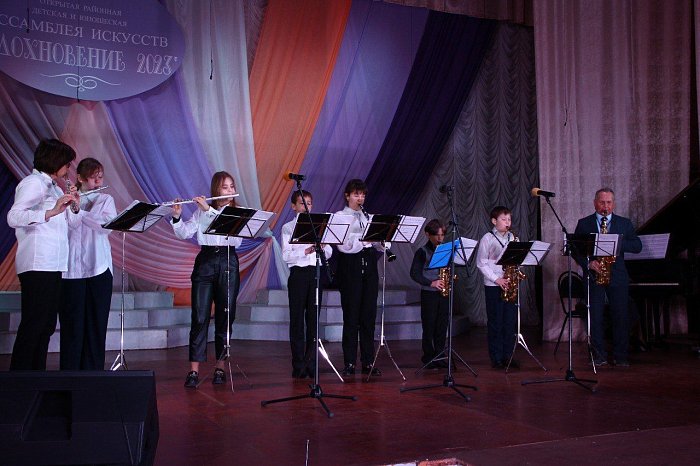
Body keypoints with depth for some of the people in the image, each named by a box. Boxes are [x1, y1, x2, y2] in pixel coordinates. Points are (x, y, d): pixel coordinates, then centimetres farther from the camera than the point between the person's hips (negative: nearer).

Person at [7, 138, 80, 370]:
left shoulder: (54, 187, 22)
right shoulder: (33, 183, -6)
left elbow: (68, 224, 21)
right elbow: (13, 217, -21)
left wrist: (74, 205, 4)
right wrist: (50, 212, -32)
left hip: (53, 266, 10)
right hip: (36, 265, -9)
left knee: (46, 325, 10)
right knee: (33, 324, -9)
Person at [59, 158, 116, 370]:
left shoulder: (105, 200, 11)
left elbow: (108, 225, -9)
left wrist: (79, 211, -16)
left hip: (99, 269, 2)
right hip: (71, 270, -1)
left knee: (96, 323, 3)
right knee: (72, 323, 0)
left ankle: (93, 371, 11)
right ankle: (69, 371, 8)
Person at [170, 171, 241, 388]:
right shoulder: (201, 211, 9)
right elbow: (184, 233, 4)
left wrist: (209, 209, -17)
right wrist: (177, 216, -13)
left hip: (228, 262, 0)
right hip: (205, 261, 0)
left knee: (225, 316, 3)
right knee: (200, 316, -5)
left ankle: (220, 367, 13)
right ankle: (194, 370, -5)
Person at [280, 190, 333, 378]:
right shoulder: (288, 227, 4)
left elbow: (329, 253, 8)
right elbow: (286, 255, -8)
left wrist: (322, 247, -13)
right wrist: (306, 251, -21)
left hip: (316, 273, 3)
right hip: (298, 273, -3)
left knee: (313, 318, 4)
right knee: (297, 319, 0)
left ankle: (311, 363, 10)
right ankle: (298, 364, 6)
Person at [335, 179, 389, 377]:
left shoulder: (368, 217, 17)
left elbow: (378, 244, 11)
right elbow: (343, 245, -13)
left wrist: (383, 242, -11)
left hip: (369, 265, 5)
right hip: (350, 265, -5)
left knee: (369, 315, 5)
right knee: (351, 315, -3)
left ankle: (368, 362, 11)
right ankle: (349, 363, 4)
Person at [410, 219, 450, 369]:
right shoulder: (422, 252, -4)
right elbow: (414, 273, -9)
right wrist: (431, 283, -18)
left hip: (444, 293, 4)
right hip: (429, 294, -4)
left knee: (442, 327, 6)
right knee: (429, 327, 0)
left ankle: (439, 356, 15)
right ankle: (428, 358, 9)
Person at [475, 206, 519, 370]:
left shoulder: (512, 237, 11)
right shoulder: (487, 238, -4)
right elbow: (481, 263, -6)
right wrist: (496, 279, -14)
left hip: (509, 285, 5)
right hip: (493, 286, -5)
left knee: (511, 320, 5)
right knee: (495, 322, 0)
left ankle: (507, 356, 15)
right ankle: (496, 358, 7)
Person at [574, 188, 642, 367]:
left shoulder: (624, 223, 10)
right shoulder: (584, 224, 8)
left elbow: (637, 246, -1)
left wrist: (616, 242, -16)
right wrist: (588, 263, -13)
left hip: (618, 277, 1)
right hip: (594, 275, -1)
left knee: (621, 317, 1)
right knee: (595, 317, -2)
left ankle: (621, 356, 11)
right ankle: (599, 355, 8)